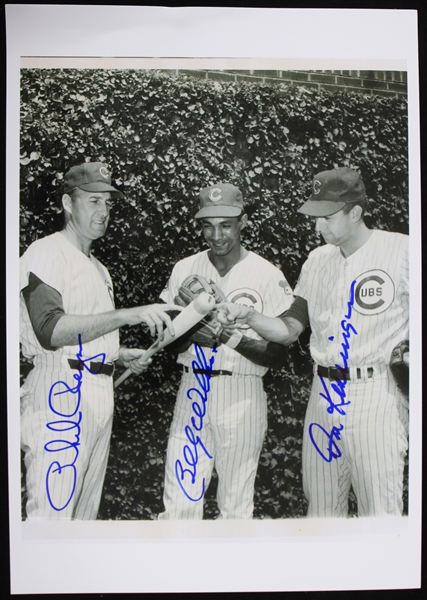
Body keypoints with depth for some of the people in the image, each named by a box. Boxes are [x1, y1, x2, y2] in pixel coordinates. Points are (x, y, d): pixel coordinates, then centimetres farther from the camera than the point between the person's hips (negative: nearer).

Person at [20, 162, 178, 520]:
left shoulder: (98, 268, 23)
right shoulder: (46, 253, -5)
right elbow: (50, 331, -21)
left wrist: (121, 356, 11)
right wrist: (130, 314, -25)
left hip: (100, 396, 9)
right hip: (61, 393, -9)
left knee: (85, 511, 12)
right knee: (52, 511, -11)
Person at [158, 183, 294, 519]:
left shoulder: (267, 276, -3)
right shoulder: (185, 269, 8)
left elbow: (279, 357, -4)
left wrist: (239, 341, -21)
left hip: (242, 395, -2)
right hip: (192, 392, 3)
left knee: (236, 505, 6)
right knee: (179, 501, 3)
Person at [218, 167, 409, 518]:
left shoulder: (401, 251, -5)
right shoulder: (318, 260, 11)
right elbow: (289, 330, 9)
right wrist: (248, 317, -6)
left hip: (376, 393, -5)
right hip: (324, 393, 5)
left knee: (381, 509, 1)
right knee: (320, 506, 14)